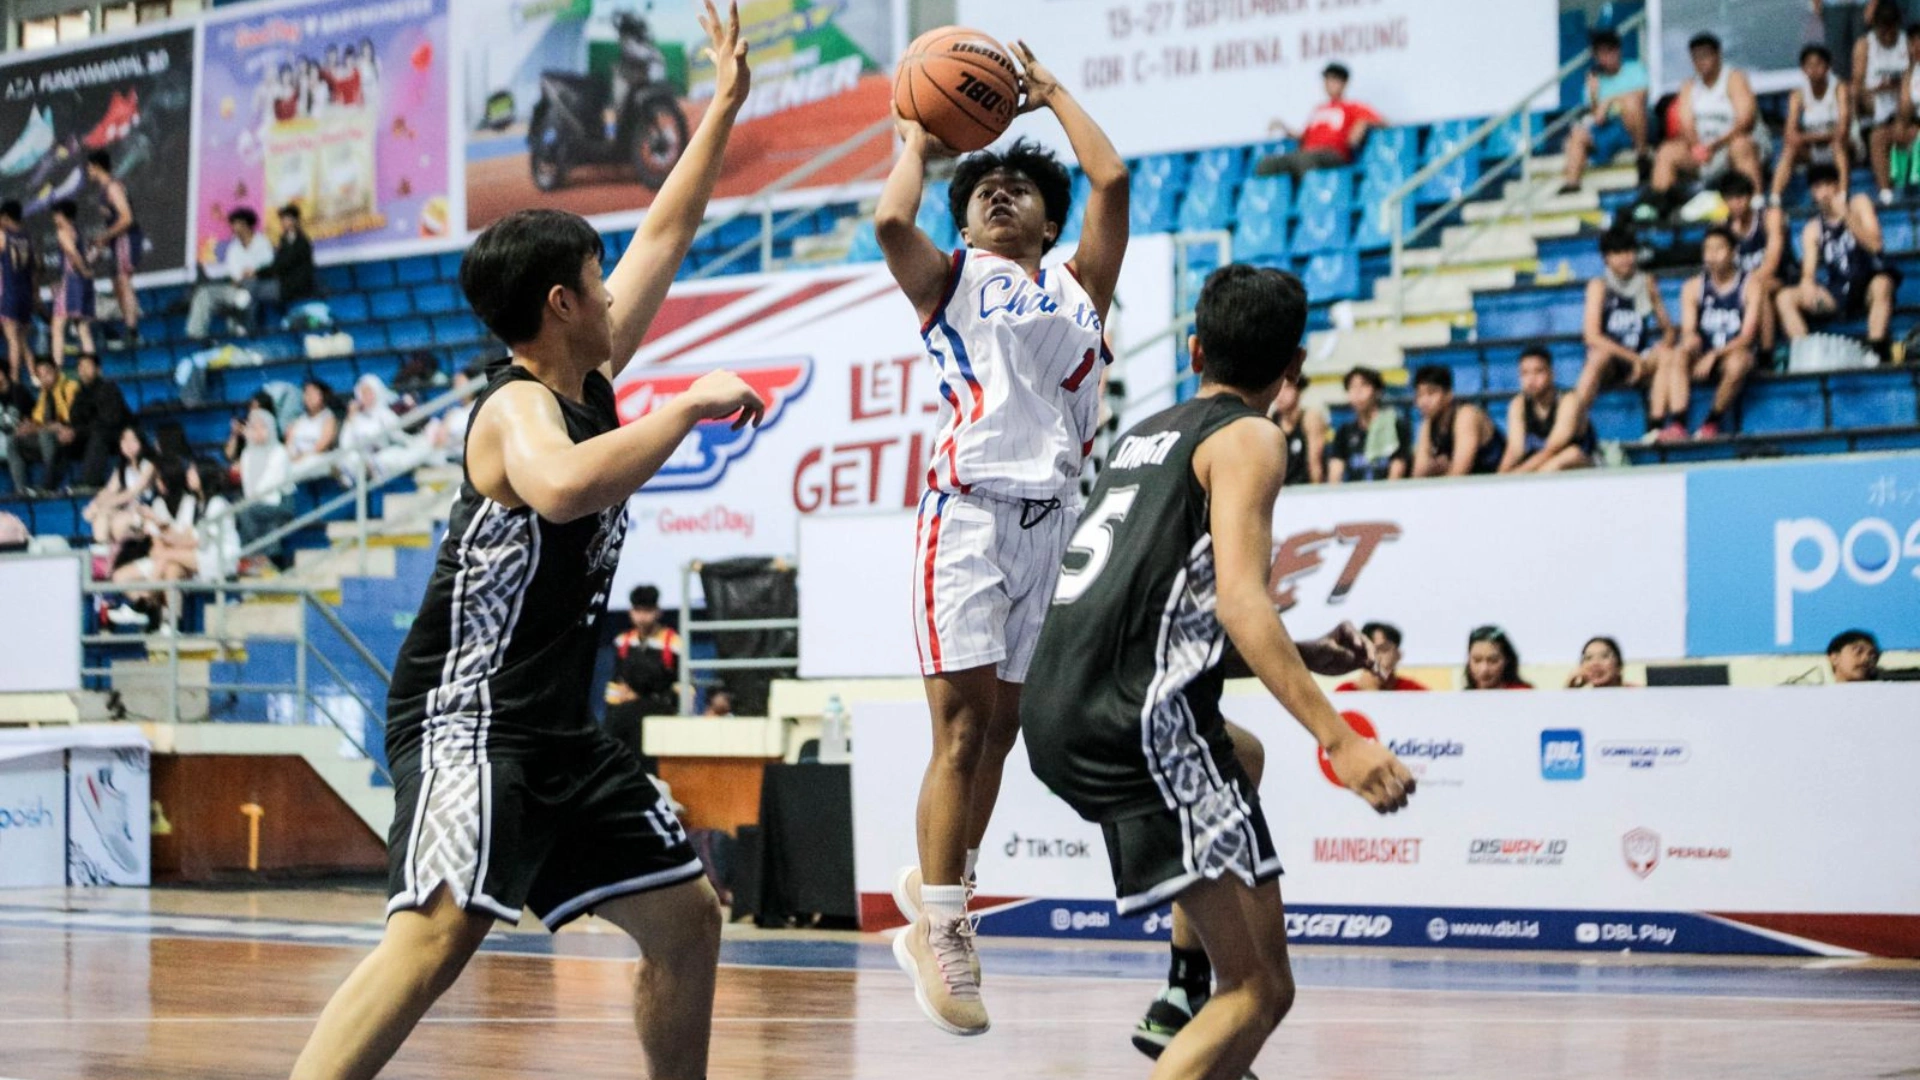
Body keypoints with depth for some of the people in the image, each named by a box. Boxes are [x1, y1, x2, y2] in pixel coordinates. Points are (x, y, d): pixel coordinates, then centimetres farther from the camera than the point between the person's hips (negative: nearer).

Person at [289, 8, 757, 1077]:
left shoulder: (592, 379, 11)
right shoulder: (518, 407, -14)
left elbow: (665, 236, 23)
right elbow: (562, 486, -40)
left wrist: (726, 104, 27)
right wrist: (688, 405, -29)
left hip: (560, 729, 10)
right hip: (469, 712, -10)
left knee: (688, 916, 12)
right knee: (440, 929, -28)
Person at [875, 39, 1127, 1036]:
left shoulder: (1080, 289, 20)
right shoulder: (949, 283, 13)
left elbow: (1110, 179, 8)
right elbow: (890, 222, -8)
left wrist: (1051, 91, 18)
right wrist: (917, 145, 8)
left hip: (1053, 518, 4)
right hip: (970, 513, -4)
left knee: (1001, 728, 7)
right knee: (962, 729, -9)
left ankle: (931, 888, 21)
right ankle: (941, 933, -7)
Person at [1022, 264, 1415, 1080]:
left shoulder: (1146, 432, 23)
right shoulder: (1247, 438, -1)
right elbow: (1241, 603, -15)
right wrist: (1338, 740, -22)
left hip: (1055, 708, 9)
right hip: (1138, 715, -9)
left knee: (1241, 755, 40)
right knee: (1261, 990, -9)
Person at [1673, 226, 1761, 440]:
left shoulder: (1750, 286, -4)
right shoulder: (1693, 287, 5)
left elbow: (1747, 336, -11)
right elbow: (1688, 332, 0)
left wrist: (1714, 356, -24)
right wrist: (1691, 340, -26)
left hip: (1735, 352, -3)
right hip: (1703, 356, 3)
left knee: (1737, 363, -38)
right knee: (1678, 356, -29)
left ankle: (1712, 422, -19)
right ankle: (1677, 424, -39)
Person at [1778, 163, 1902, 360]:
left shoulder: (1859, 205, 2)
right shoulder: (1813, 229, 9)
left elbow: (1874, 245, -11)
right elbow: (1808, 271, 2)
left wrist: (1847, 216, -21)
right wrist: (1807, 283, -23)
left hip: (1868, 286, -4)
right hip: (1837, 295, 4)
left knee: (1882, 284, -39)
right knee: (1785, 298, -14)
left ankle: (1876, 349, -44)